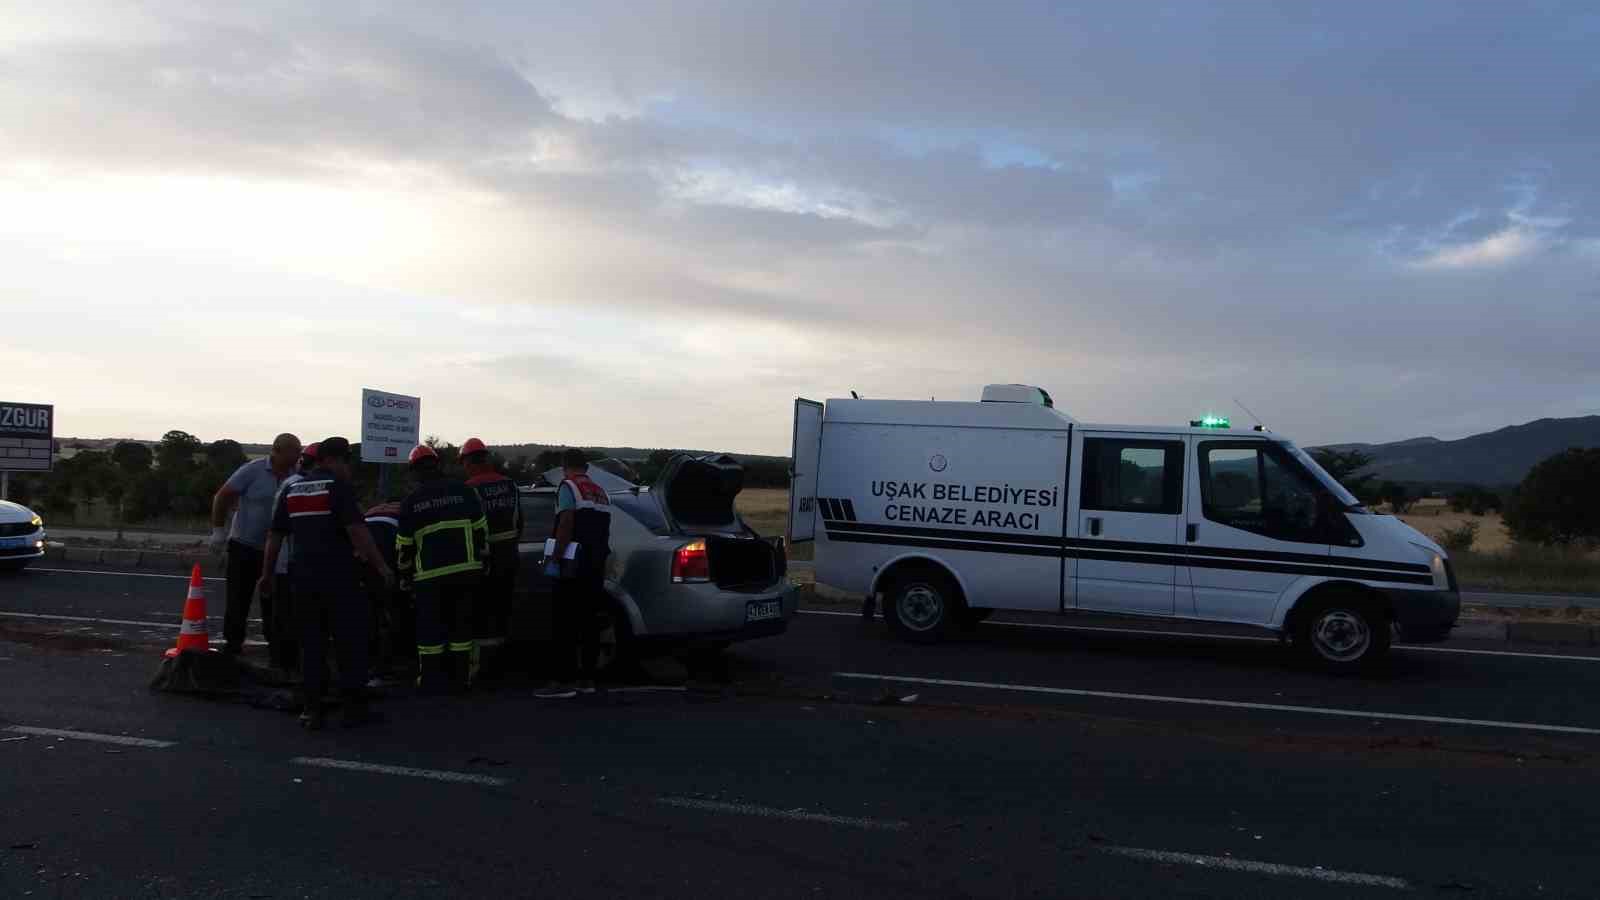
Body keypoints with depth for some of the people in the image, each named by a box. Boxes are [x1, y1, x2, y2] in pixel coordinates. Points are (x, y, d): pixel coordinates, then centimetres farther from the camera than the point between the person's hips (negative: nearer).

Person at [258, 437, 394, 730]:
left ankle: (312, 709, 10)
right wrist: (381, 565, -11)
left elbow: (275, 536, 16)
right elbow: (356, 530, -15)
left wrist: (267, 573, 25)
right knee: (351, 641, 3)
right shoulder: (338, 487, -7)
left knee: (311, 643, 11)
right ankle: (354, 708, 5)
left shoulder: (292, 490, 12)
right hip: (339, 577, -6)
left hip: (304, 579, 6)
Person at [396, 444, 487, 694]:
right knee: (462, 622, 11)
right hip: (465, 569, 2)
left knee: (430, 626, 6)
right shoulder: (463, 490, 2)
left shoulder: (411, 501, 1)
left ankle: (431, 680, 9)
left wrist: (404, 576, 16)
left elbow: (404, 545, 5)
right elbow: (480, 529, 3)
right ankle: (461, 677, 16)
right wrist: (483, 561, 13)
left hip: (429, 575, -1)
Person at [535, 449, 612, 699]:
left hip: (573, 566, -7)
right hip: (597, 566, 8)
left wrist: (556, 558, -14)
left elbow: (566, 526, -15)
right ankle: (587, 680, 13)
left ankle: (564, 682, -10)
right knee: (589, 622, 10)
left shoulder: (568, 487, -5)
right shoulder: (601, 492, 18)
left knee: (566, 624, -7)